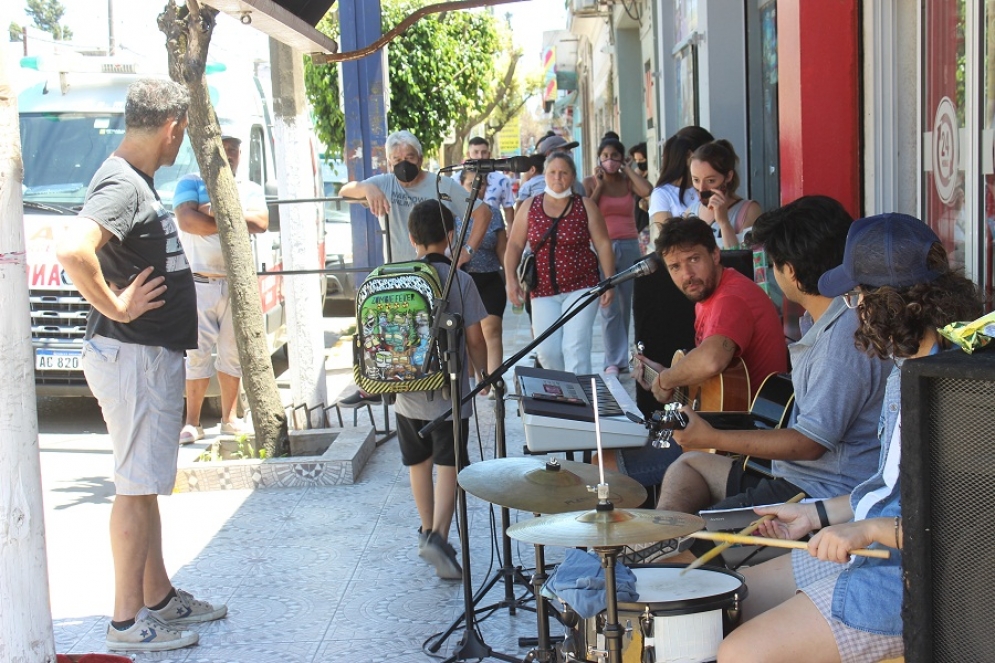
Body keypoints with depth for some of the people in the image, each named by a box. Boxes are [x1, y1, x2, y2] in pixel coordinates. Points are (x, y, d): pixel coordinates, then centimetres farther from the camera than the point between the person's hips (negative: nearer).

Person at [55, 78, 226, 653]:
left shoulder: (138, 181, 13)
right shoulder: (122, 184, -19)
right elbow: (73, 250, -36)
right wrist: (114, 307, -24)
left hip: (155, 355, 10)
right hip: (134, 357, -10)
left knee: (148, 484, 16)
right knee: (137, 487, -3)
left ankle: (159, 597, 28)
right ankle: (128, 621, 7)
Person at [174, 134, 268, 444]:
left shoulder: (250, 189, 14)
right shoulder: (190, 183, 6)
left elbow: (262, 222, -6)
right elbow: (187, 220, -13)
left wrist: (218, 211, -12)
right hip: (199, 283, -3)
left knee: (232, 352, 6)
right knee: (197, 352, -4)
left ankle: (229, 417, 14)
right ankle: (192, 422, 0)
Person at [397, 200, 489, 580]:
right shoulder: (460, 281, -10)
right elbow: (475, 339, -9)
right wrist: (485, 373, 8)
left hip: (408, 393, 4)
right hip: (448, 392, -3)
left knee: (419, 463, 18)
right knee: (448, 465, -1)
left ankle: (428, 531, 32)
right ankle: (438, 536, -17)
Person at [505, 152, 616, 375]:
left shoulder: (585, 206, 3)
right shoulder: (529, 207, 7)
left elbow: (603, 245, 3)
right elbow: (514, 245, 7)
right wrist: (511, 278, -6)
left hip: (581, 287, -2)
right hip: (543, 291, 2)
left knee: (575, 347, -14)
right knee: (547, 351, -3)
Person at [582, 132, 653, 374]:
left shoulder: (628, 181, 9)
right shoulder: (590, 182, 5)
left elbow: (648, 190, -12)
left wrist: (627, 168, -3)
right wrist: (599, 186, -5)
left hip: (630, 247, 2)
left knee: (625, 305, 6)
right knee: (609, 307, -9)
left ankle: (619, 357, 17)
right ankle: (614, 361, -7)